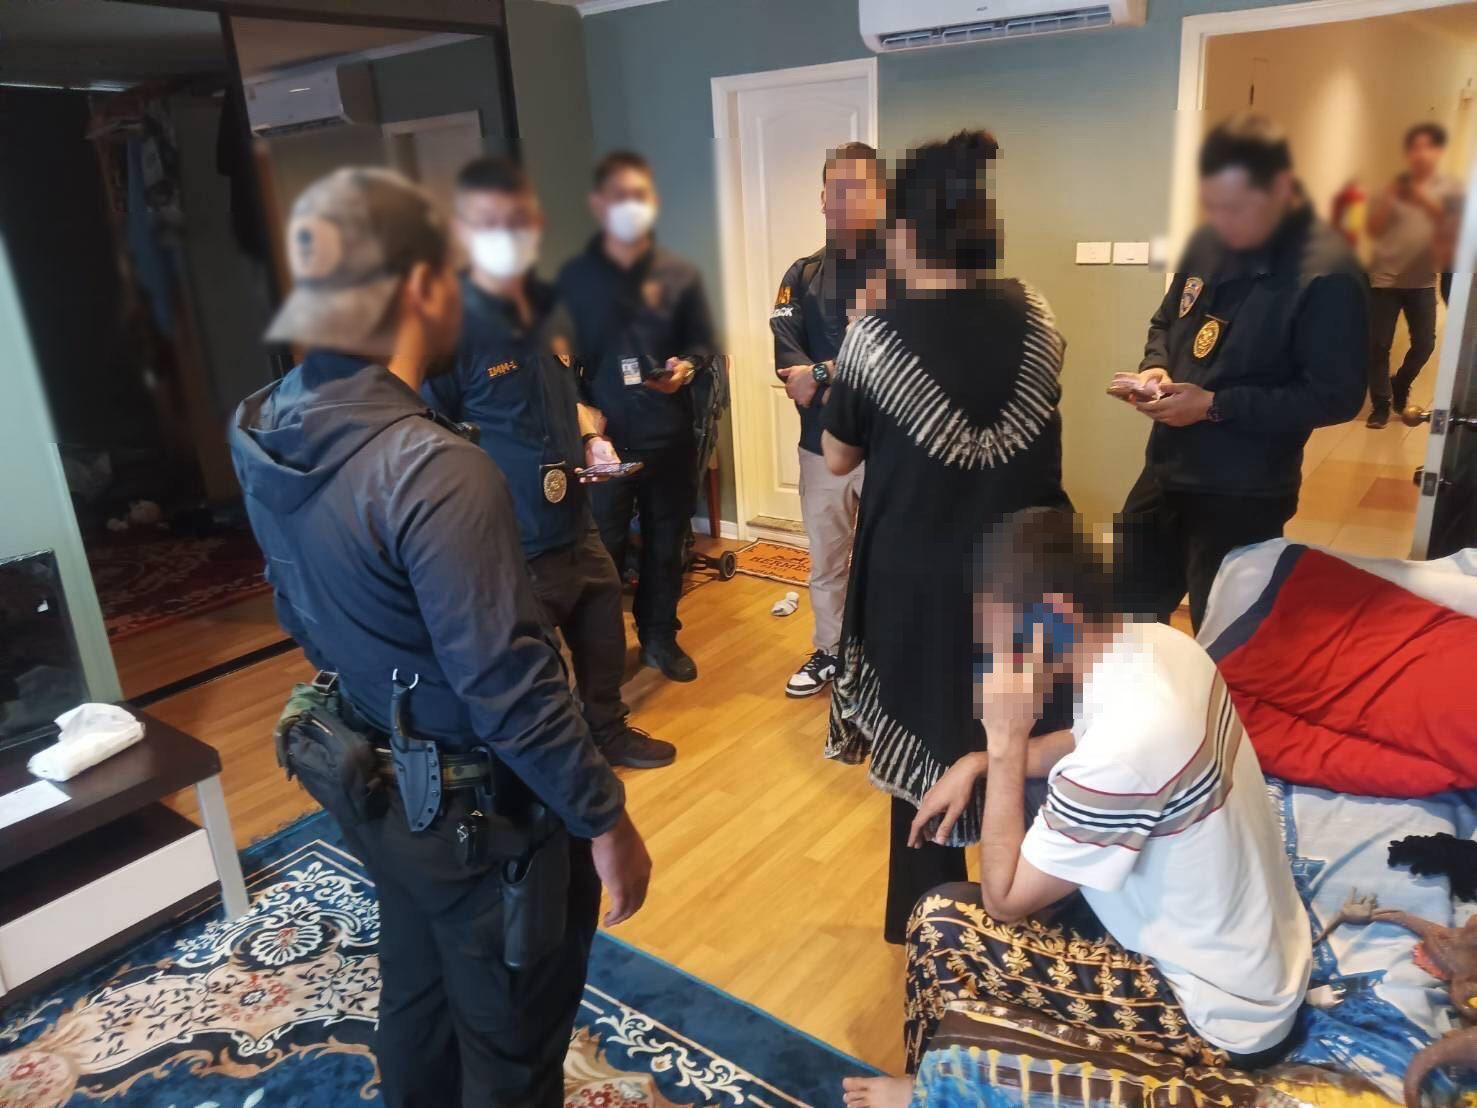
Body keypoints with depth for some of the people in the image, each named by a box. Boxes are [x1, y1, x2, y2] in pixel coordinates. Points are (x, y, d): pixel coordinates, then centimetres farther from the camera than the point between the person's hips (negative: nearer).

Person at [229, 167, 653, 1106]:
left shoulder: (268, 428, -5)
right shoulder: (434, 470, -30)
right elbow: (511, 683, -26)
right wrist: (605, 820, -17)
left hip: (370, 780, 8)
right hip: (478, 809, -8)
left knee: (419, 995, 29)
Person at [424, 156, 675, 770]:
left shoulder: (548, 309, 5)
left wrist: (591, 439, 3)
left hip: (575, 525, 8)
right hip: (510, 545, -8)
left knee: (603, 637, 24)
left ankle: (609, 730, 49)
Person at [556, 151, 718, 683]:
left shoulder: (680, 274, 5)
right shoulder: (574, 277, 2)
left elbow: (704, 345, 8)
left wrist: (685, 368, -13)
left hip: (670, 436, 2)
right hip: (603, 438, -2)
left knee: (666, 543, 13)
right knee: (602, 550, 2)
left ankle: (660, 638, 31)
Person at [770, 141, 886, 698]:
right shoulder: (802, 274, 7)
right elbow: (787, 356, -7)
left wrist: (822, 373, -20)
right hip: (822, 443, 4)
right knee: (825, 562, 16)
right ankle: (829, 651, 35)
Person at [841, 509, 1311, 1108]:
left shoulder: (1126, 746, -36)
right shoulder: (1159, 645, -9)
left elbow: (1004, 899, -21)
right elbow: (1086, 743, 14)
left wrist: (1005, 739, -23)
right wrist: (978, 762, 1)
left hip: (1221, 1016, -8)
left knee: (943, 923, -8)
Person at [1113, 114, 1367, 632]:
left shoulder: (1327, 274, -19)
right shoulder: (1209, 242, 3)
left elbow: (1336, 396, -19)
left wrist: (1214, 405, -21)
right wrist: (1155, 369, -5)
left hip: (1244, 496, -7)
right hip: (1165, 471, 7)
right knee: (1128, 611, 20)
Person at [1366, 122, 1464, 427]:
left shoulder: (1450, 190, 3)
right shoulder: (1395, 185, 4)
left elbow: (1452, 232, -5)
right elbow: (1373, 229, -2)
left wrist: (1429, 205, -18)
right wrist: (1388, 198, -17)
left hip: (1422, 281, 1)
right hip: (1384, 278, -1)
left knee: (1424, 344, 1)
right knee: (1379, 344, -5)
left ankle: (1399, 387, 29)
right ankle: (1380, 403, 9)